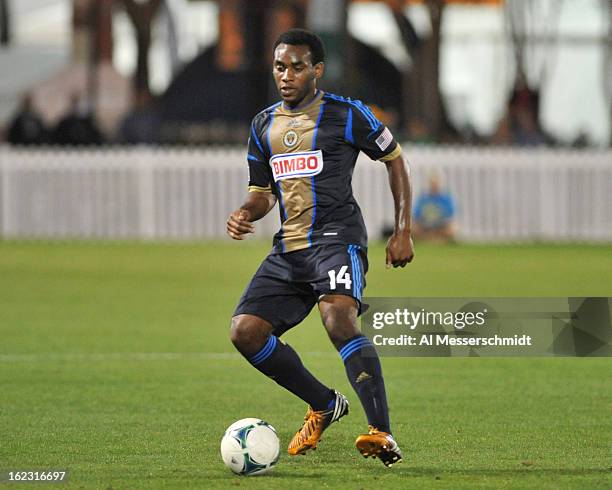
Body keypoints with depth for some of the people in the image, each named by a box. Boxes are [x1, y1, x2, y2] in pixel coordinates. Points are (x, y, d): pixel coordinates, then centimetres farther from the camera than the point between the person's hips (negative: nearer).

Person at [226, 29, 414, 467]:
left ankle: (383, 434, -37)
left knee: (338, 318, -32)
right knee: (245, 331, -6)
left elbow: (395, 160, 9)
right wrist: (245, 214, -1)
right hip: (289, 247, 7)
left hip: (336, 237, -7)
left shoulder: (347, 114, 0)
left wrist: (403, 231, 3)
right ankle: (324, 406, 15)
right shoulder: (264, 125, 16)